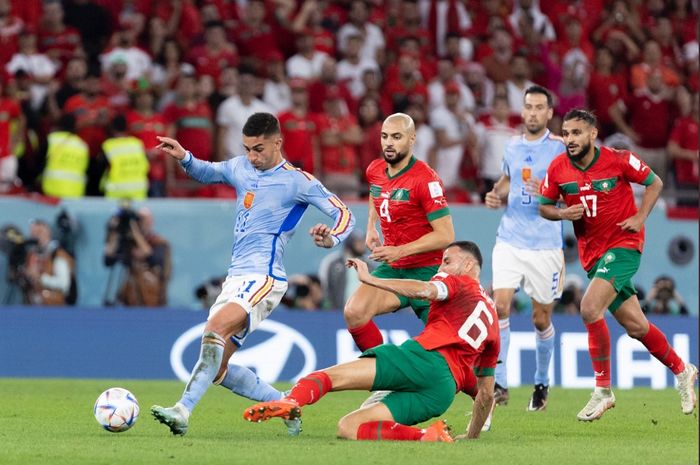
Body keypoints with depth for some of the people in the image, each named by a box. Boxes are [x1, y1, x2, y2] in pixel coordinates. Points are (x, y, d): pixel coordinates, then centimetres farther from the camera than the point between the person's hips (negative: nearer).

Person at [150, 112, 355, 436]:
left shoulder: (297, 181, -6)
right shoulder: (240, 168, 13)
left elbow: (344, 215, -8)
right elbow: (206, 173, 32)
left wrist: (331, 238, -30)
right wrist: (184, 158, 11)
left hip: (263, 278, -8)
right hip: (236, 278, 8)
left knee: (215, 328, -32)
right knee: (217, 367, 6)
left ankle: (182, 412, -41)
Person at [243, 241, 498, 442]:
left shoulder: (461, 283, 15)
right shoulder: (493, 319, 34)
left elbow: (423, 290, -10)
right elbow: (486, 393, 34)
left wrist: (369, 279, -7)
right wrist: (471, 437, 42)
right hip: (444, 393, 6)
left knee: (325, 377, -11)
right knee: (348, 427, 5)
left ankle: (291, 401, -45)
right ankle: (425, 437, -17)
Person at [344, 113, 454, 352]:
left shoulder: (425, 179, -17)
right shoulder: (374, 170, 4)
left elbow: (445, 235, -20)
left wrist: (400, 251, -25)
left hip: (427, 270, -6)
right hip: (391, 269, 6)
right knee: (354, 312, -18)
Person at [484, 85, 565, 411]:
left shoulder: (561, 148, -4)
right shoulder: (513, 146, 10)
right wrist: (497, 196, 5)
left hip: (545, 246, -3)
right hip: (510, 240, 3)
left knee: (541, 319, 6)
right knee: (500, 305, -14)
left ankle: (542, 384, 28)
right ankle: (499, 384, -13)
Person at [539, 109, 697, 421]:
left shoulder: (619, 160, -11)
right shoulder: (558, 169, -2)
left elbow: (654, 183, 3)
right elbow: (544, 206, 10)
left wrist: (640, 216, -9)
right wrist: (562, 213, -11)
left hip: (623, 245, -5)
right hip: (591, 253, 5)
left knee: (590, 308, -24)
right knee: (635, 326, 10)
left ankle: (603, 391, -14)